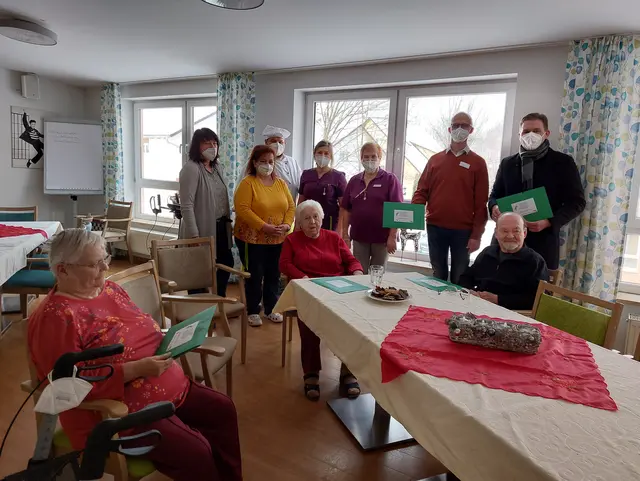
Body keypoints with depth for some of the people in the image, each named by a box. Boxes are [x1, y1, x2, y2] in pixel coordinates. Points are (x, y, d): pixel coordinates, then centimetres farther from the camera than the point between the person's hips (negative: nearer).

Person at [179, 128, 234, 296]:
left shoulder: (217, 167, 11)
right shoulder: (191, 168, -15)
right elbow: (186, 205, -20)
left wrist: (228, 221, 14)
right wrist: (194, 235, -23)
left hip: (220, 227, 9)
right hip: (202, 230, -9)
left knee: (226, 262, 18)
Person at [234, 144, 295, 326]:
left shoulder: (280, 183, 9)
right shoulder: (247, 183, -9)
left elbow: (291, 206, 9)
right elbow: (242, 209, -19)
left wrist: (287, 225, -9)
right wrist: (264, 227, -23)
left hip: (277, 240, 5)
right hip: (252, 239, -5)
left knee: (274, 275, 12)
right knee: (255, 276, 3)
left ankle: (271, 309, 27)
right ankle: (253, 311, 18)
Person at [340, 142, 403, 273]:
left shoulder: (390, 179, -2)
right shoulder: (354, 180, 10)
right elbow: (345, 209, 10)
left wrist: (392, 236, -15)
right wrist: (345, 234, 4)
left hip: (381, 239, -3)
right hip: (359, 238, 3)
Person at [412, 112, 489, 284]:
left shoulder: (478, 163, 3)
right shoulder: (435, 159, 10)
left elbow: (481, 202, -2)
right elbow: (422, 190, 7)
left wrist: (476, 234, -7)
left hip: (463, 230, -2)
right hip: (435, 227, 2)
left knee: (459, 279, 8)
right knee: (438, 275, 14)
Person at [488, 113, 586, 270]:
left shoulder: (563, 162, 4)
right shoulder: (507, 163, 13)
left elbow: (577, 201, 1)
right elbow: (495, 195, 19)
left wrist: (550, 222, -15)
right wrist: (494, 207, -5)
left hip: (543, 241, -2)